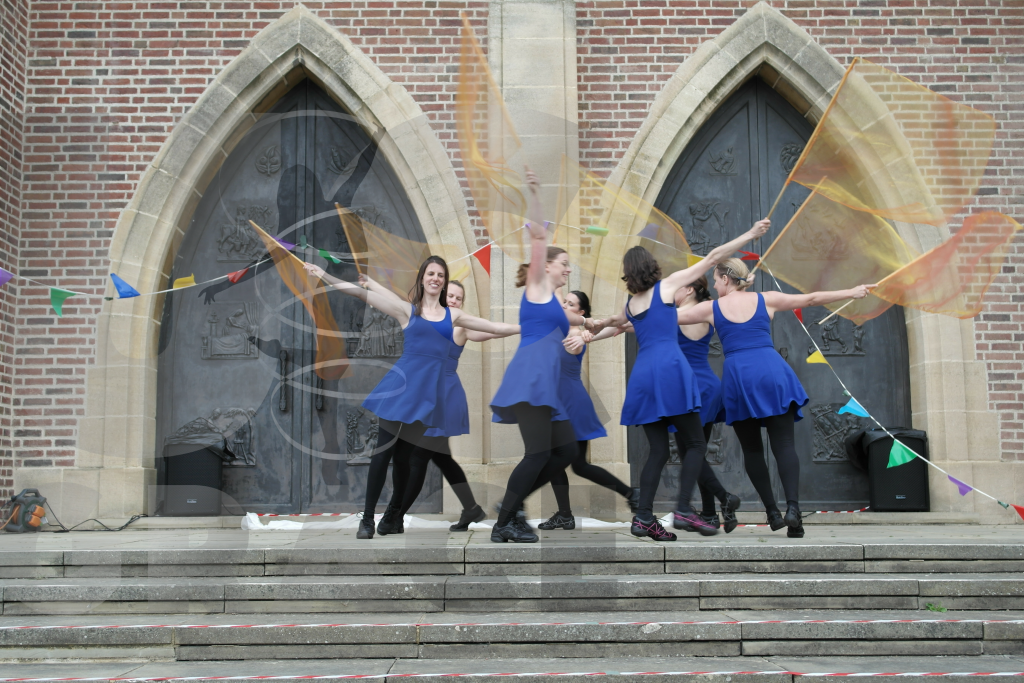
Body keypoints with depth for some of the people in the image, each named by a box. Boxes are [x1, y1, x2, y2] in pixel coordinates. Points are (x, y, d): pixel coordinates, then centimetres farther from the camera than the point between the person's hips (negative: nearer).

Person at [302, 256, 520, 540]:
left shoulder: (453, 315, 14)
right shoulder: (407, 310, 7)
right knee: (382, 451, -6)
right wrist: (326, 277, -3)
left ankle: (394, 516, 20)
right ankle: (367, 519, 1)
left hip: (430, 389, 2)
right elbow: (362, 293, 2)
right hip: (402, 382, -2)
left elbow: (496, 327, 15)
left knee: (404, 456, 6)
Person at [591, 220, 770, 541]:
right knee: (695, 444, 1)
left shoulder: (630, 303, 20)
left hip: (642, 376, 6)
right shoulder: (667, 285, 6)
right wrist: (750, 235, 13)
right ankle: (684, 511, -11)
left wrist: (601, 324, 67)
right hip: (670, 369, -6)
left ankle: (643, 517, 2)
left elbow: (616, 321, 44)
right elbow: (712, 258, 8)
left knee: (658, 450, 8)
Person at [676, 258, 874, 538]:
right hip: (773, 373, 1)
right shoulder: (766, 300, 12)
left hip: (737, 377, -1)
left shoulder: (712, 308, 9)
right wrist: (851, 292, 29)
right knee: (784, 443, -1)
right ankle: (792, 507, -19)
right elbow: (810, 299, 18)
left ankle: (772, 512, 9)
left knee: (751, 448, 11)